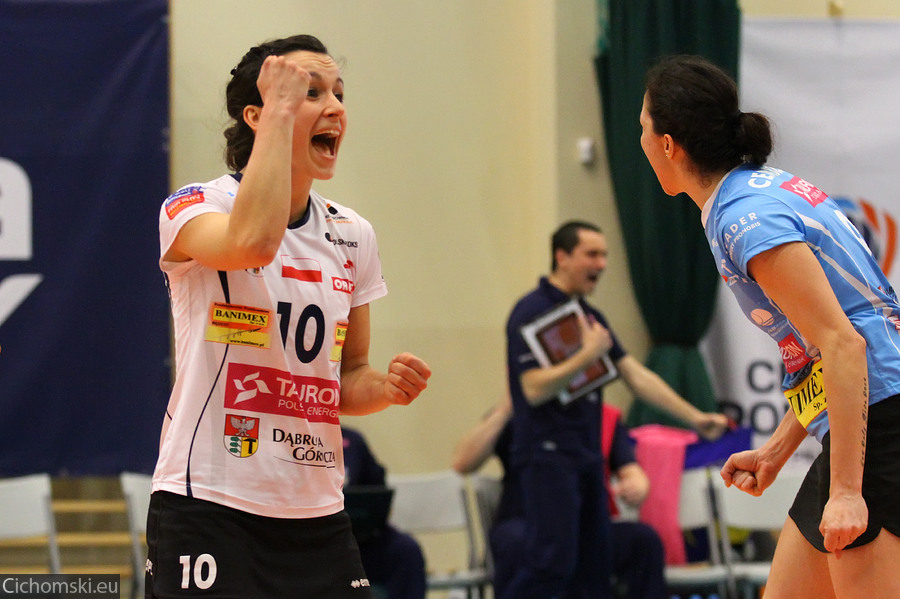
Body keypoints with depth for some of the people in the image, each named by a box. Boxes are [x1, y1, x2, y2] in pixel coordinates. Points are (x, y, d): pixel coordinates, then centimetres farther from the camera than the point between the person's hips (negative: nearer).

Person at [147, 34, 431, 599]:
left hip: (317, 517, 6)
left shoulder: (352, 235, 12)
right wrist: (281, 109, -21)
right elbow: (253, 240, -31)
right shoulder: (194, 208, -6)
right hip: (208, 506, -6)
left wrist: (385, 387, -2)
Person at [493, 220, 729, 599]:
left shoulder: (589, 317, 15)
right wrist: (588, 355, -21)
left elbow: (636, 375, 16)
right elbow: (535, 389, -19)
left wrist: (695, 418, 11)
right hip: (548, 454, -9)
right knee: (552, 563, -18)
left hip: (586, 454, 9)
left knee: (593, 568, 7)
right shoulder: (532, 313, -10)